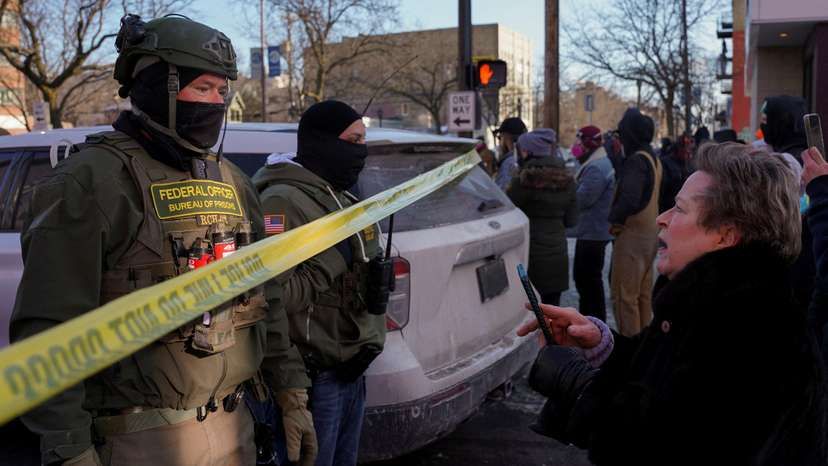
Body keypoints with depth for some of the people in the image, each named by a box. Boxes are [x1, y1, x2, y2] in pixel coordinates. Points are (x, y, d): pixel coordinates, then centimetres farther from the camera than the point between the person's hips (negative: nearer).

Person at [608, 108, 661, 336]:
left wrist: (613, 217, -13)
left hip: (632, 234, -10)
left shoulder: (636, 160, -18)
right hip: (650, 232, 10)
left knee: (624, 296, -4)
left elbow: (629, 200, -29)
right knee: (643, 295, 17)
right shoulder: (652, 158, 12)